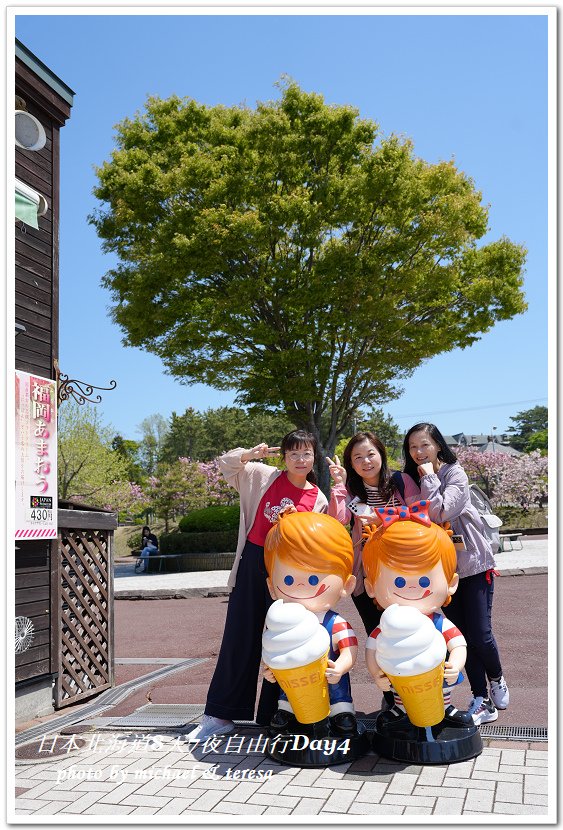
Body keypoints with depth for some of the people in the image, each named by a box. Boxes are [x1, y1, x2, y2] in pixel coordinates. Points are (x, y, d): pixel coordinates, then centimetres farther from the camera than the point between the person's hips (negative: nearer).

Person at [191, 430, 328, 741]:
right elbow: (225, 465, 4)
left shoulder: (318, 500, 1)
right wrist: (249, 454, -13)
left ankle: (272, 715, 20)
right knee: (239, 637, 5)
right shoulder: (264, 476, 2)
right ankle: (220, 714, 14)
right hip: (252, 563, 1)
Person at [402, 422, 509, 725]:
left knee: (480, 634, -4)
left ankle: (497, 680, 26)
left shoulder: (455, 474, -12)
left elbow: (440, 513, -27)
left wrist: (428, 477, -20)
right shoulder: (412, 480, 3)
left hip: (473, 563, -4)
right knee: (462, 635, 6)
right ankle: (482, 701, 15)